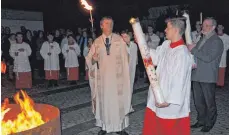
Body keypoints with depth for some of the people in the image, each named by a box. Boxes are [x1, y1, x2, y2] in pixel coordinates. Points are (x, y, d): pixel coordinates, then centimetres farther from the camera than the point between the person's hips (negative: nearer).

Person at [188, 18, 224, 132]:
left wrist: (193, 49, -16)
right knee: (198, 101, 14)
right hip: (197, 75, 7)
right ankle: (201, 120, 29)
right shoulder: (202, 39, 15)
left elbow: (208, 58, -20)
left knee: (209, 102, 6)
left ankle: (209, 123, 21)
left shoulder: (217, 41, -9)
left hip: (208, 77, -7)